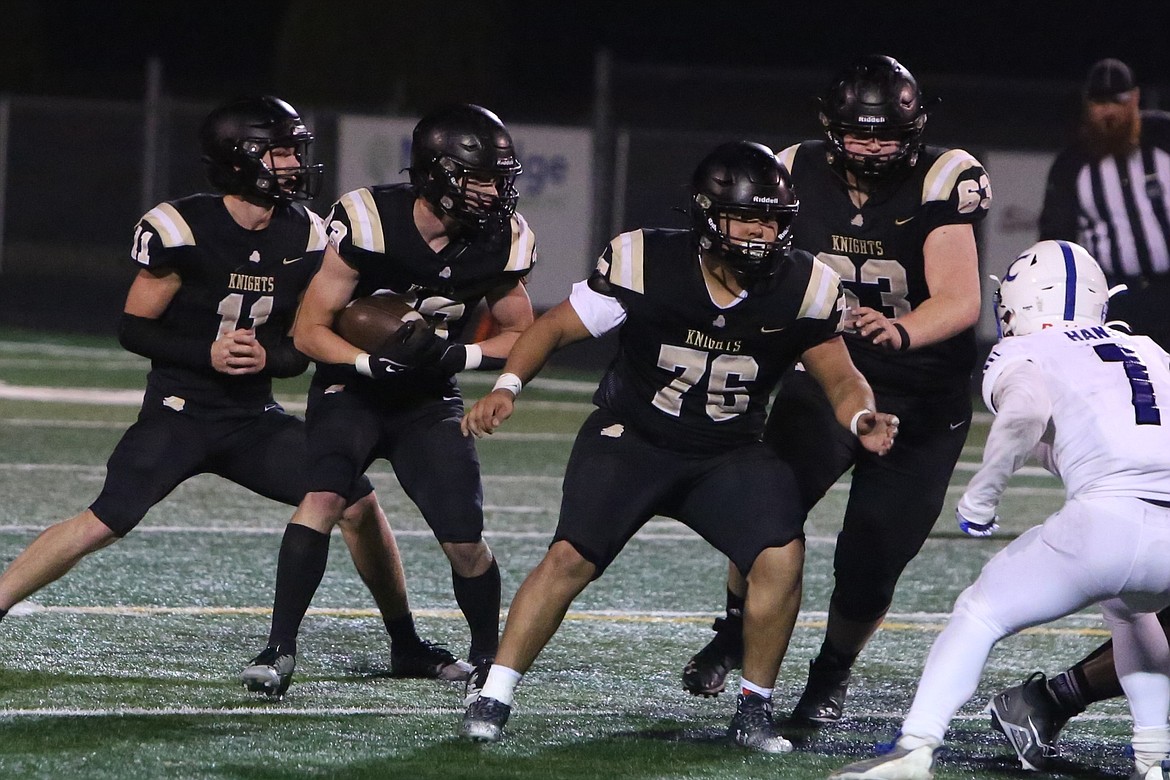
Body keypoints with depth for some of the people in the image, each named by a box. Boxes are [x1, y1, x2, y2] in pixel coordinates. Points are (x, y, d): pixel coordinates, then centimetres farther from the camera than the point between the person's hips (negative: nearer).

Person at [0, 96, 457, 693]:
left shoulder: (303, 236, -1)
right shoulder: (182, 229, -16)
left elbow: (306, 342, 7)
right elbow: (133, 329, -9)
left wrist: (269, 357, -15)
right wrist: (208, 353, -23)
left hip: (254, 419, 5)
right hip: (180, 413, -5)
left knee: (358, 501, -3)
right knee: (106, 522, -23)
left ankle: (404, 642, 13)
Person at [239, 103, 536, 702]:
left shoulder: (501, 243, -12)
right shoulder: (369, 221, -23)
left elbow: (521, 336, 2)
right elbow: (309, 330, -16)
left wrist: (457, 355, -18)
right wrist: (376, 362, -32)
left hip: (430, 403, 3)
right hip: (352, 388, -3)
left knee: (464, 541, -8)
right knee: (325, 496, -28)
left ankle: (487, 654, 20)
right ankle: (279, 647, -21)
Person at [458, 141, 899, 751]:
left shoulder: (802, 288, -11)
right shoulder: (646, 264, -18)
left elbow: (839, 378, 1)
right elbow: (556, 327, -8)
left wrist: (860, 417, -22)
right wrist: (508, 386, -24)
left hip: (728, 454, 2)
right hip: (631, 438, -2)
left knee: (783, 557, -19)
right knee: (570, 558, -18)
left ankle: (754, 713, -2)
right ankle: (492, 698, -6)